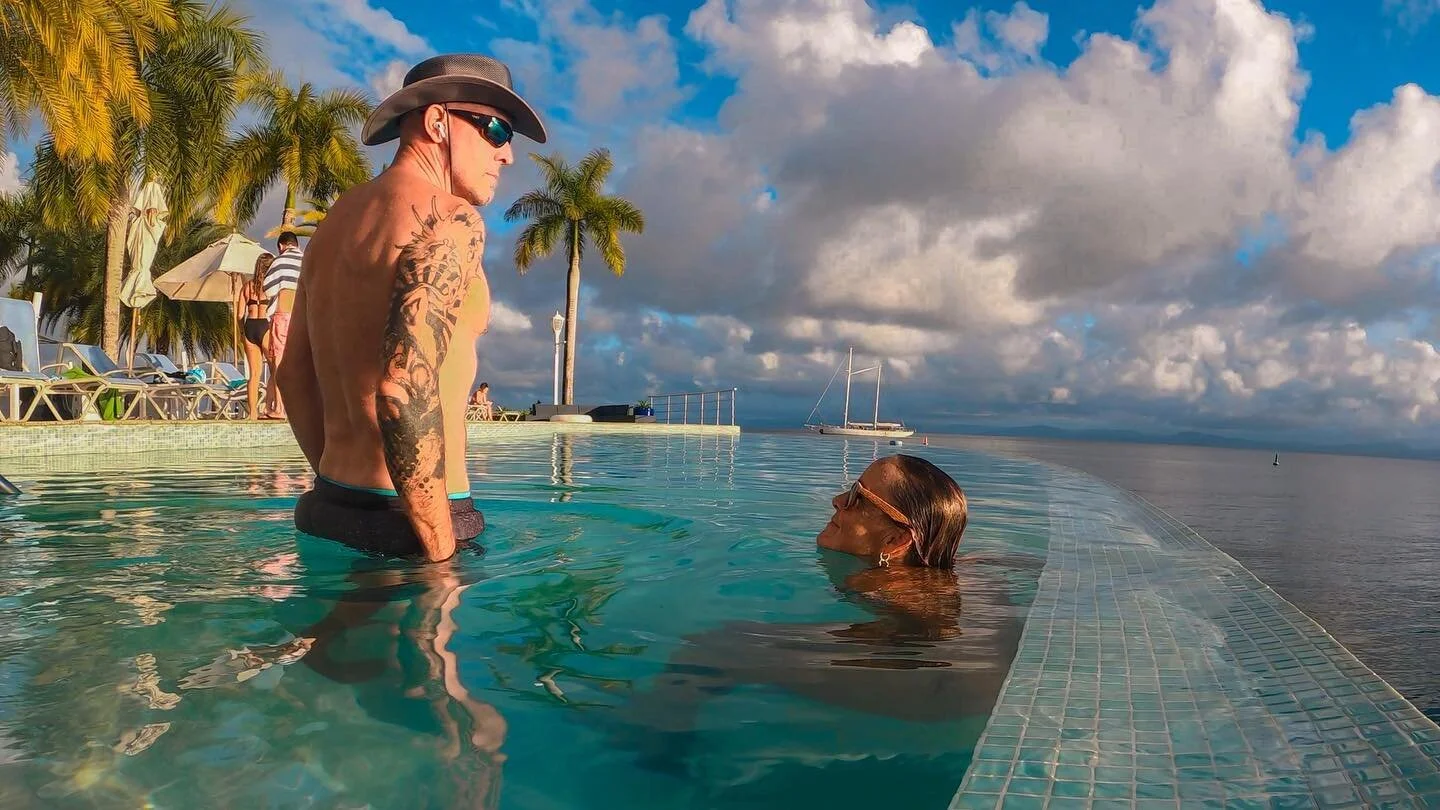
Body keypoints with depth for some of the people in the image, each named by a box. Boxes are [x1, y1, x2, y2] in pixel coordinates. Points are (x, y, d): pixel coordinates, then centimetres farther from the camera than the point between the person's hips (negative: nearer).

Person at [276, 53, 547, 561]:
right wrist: (443, 555, -20)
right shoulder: (449, 219, -12)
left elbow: (294, 374, 20)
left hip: (328, 513, 9)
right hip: (403, 524, -9)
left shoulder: (338, 218, 15)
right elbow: (405, 389, -25)